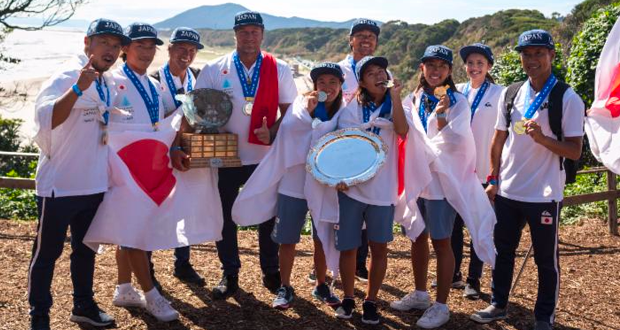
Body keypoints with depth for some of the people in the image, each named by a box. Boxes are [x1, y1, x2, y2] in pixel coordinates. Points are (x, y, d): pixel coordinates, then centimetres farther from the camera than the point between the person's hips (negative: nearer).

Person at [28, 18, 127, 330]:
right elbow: (45, 119, -32)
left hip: (94, 184, 8)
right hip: (59, 184, -7)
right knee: (47, 251, 4)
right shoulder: (67, 77, -15)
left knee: (86, 248, 18)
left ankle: (83, 305, 33)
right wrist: (78, 88, -41)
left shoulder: (109, 85, 9)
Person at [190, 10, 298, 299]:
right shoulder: (214, 70, -4)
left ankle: (271, 273, 28)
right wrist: (177, 146, -17)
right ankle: (229, 275, 27)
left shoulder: (279, 71, -1)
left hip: (265, 157, 0)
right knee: (225, 217, 10)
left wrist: (272, 134, -18)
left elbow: (289, 112, 1)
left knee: (269, 216, 10)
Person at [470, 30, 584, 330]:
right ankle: (498, 305, 33)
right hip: (507, 191, 5)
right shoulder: (510, 93, 4)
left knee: (546, 259, 9)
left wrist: (542, 138, -27)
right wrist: (493, 179, 10)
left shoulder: (567, 98, -9)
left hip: (543, 194, -4)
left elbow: (575, 151, -12)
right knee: (503, 251, 17)